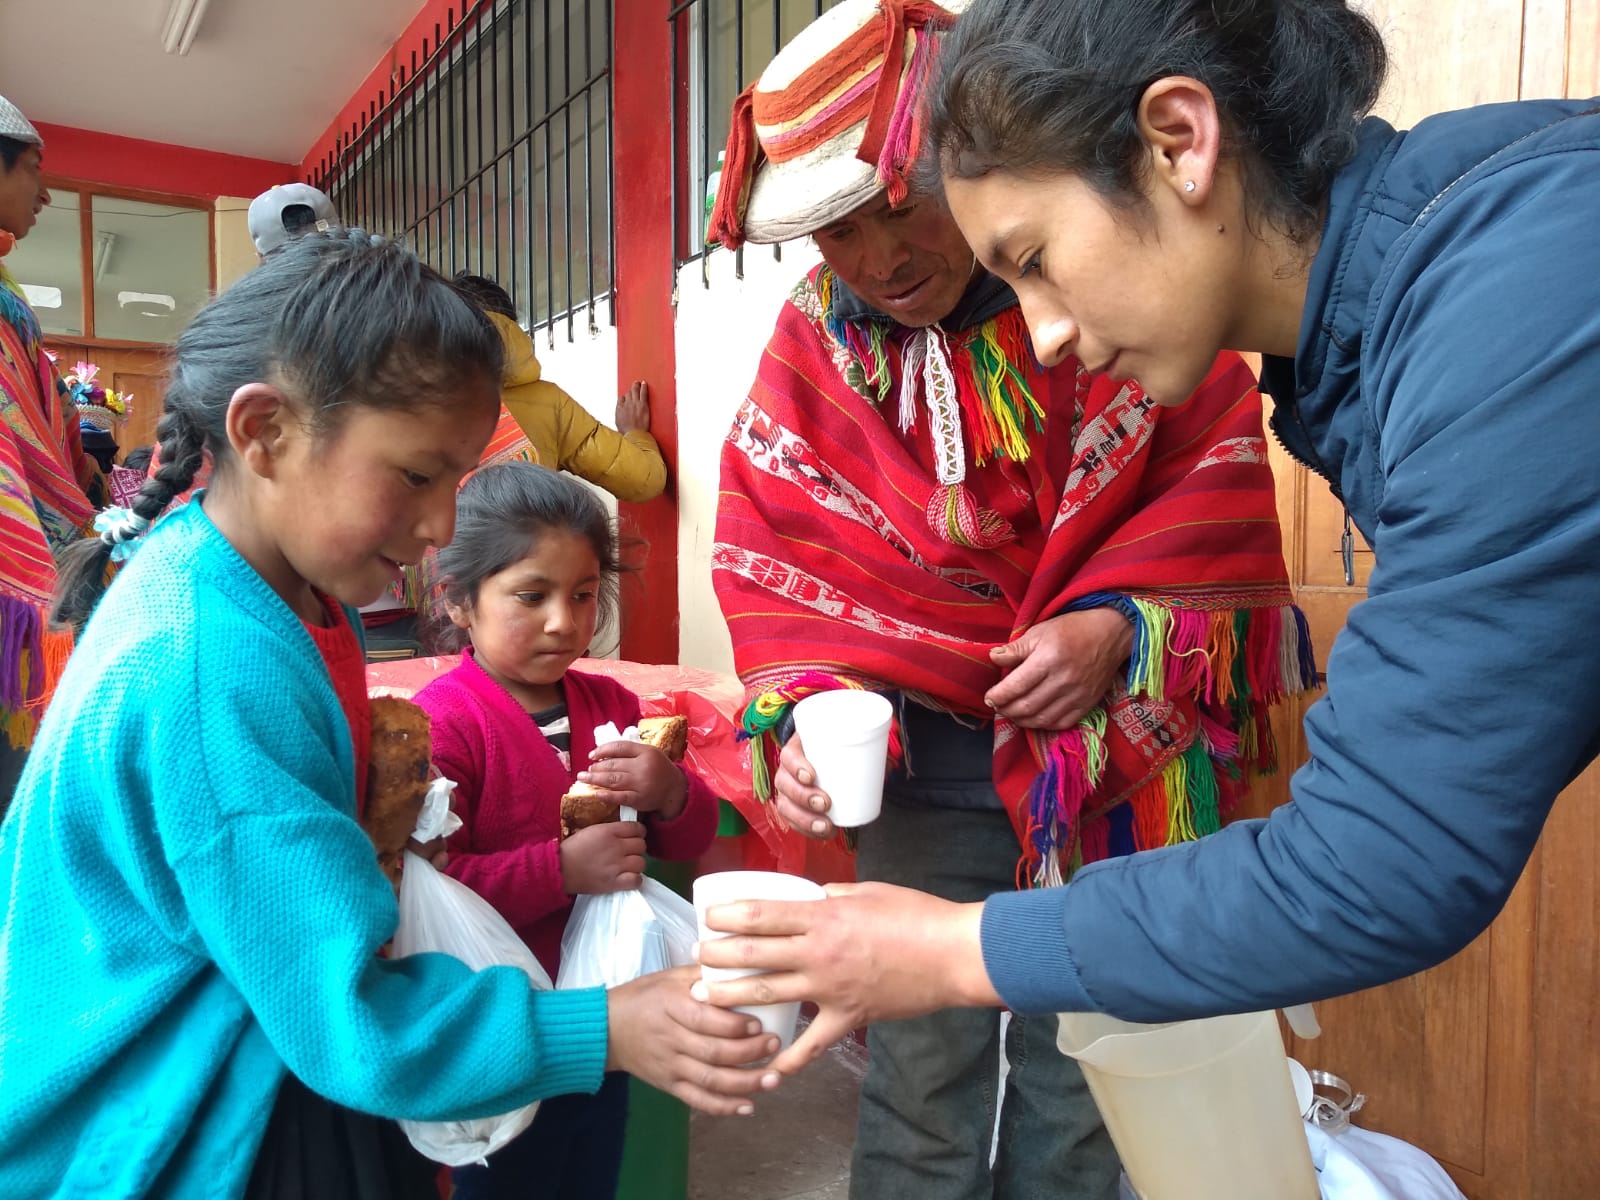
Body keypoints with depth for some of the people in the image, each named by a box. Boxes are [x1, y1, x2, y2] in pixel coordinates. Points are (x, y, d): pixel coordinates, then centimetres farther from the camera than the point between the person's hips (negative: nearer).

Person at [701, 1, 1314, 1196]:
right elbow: (777, 558, -3)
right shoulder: (819, 339, -3)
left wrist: (1115, 628, -16)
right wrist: (807, 711, -18)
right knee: (923, 1069, 10)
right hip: (931, 749, 1)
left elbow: (1220, 480, -3)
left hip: (1121, 746, 0)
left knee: (1082, 1069, 13)